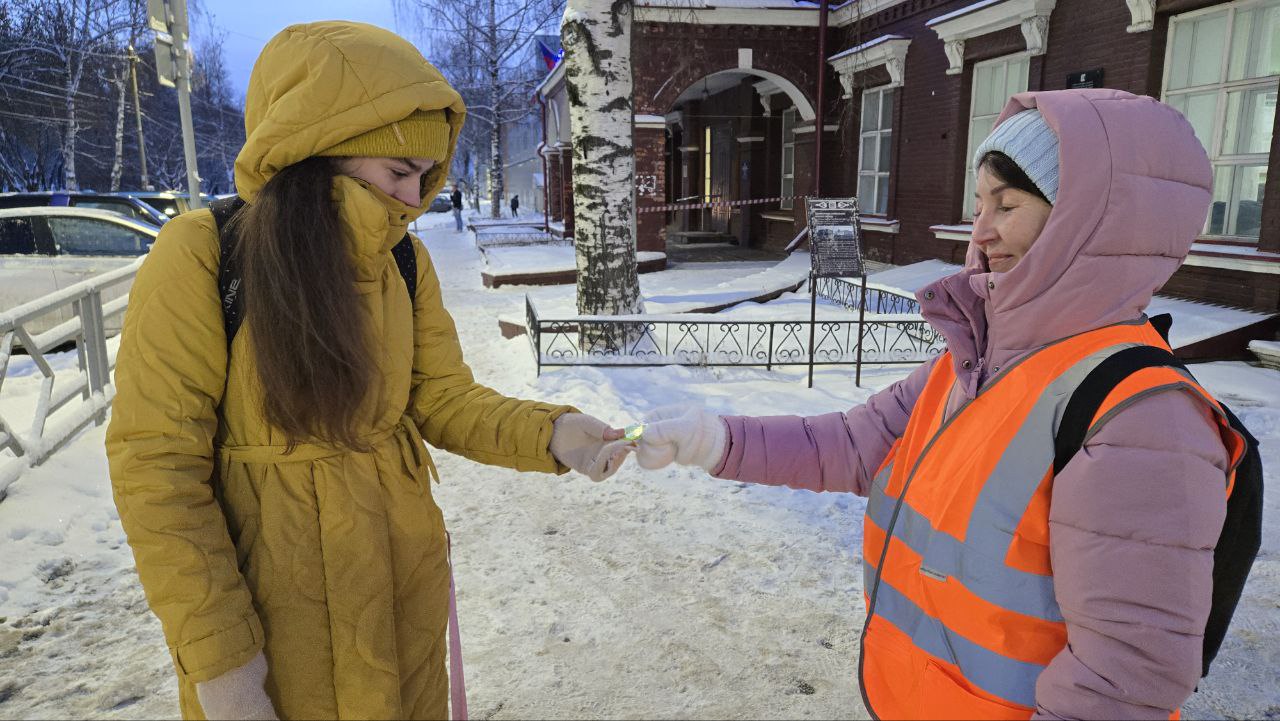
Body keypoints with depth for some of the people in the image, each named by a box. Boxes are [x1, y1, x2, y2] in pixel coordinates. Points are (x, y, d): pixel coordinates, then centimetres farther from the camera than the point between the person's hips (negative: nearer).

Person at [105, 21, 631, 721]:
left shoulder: (406, 261, -2)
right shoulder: (201, 256, -18)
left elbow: (445, 400, -2)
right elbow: (157, 465, -16)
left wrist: (549, 433, -21)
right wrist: (217, 655, -16)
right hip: (265, 599, -4)